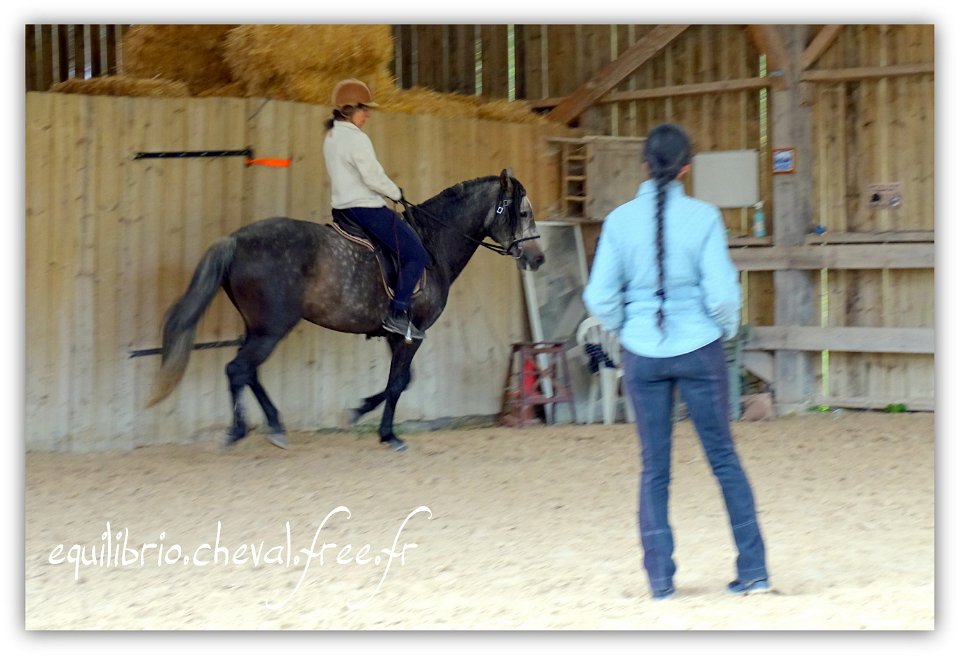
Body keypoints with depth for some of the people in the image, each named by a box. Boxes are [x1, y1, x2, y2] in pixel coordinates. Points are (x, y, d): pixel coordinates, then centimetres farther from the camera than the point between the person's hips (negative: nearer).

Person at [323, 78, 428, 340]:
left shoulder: (331, 137, 13)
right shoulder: (357, 139, -17)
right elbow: (374, 178, -20)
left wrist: (390, 191, 16)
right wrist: (396, 193, -2)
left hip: (343, 207, 11)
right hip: (366, 208, -11)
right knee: (416, 254, -8)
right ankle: (397, 314, -15)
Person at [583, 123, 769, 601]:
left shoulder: (620, 221, -5)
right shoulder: (703, 218, -10)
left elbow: (600, 297, -4)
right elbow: (721, 292, -12)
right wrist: (726, 329, 9)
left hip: (642, 355, 1)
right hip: (699, 350, -1)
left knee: (654, 468, 10)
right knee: (724, 459, 10)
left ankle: (660, 578, 8)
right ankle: (753, 572, 11)